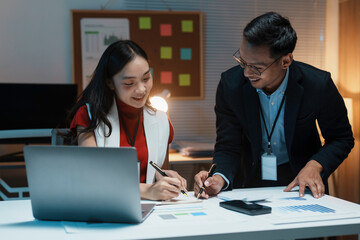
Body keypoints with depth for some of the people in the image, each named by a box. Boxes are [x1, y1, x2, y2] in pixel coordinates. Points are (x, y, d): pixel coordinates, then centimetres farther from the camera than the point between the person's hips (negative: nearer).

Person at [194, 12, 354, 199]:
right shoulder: (230, 84, -16)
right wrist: (219, 178, -31)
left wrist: (314, 166, -21)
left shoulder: (318, 84, -18)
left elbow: (342, 138, -3)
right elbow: (227, 147, -10)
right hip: (250, 180, 1)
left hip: (300, 181, 0)